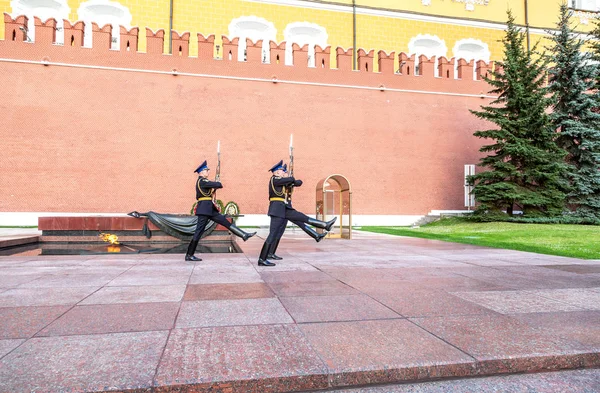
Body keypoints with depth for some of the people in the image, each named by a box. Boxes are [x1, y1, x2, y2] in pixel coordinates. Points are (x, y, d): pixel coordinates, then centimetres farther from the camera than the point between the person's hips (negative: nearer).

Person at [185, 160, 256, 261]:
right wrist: (220, 184, 6)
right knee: (199, 231, -5)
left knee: (225, 221, 7)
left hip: (209, 208, 10)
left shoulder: (202, 181, 16)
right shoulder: (201, 181, -14)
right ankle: (189, 255, 3)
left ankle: (244, 235, 8)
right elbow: (217, 184, -19)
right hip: (204, 208, -10)